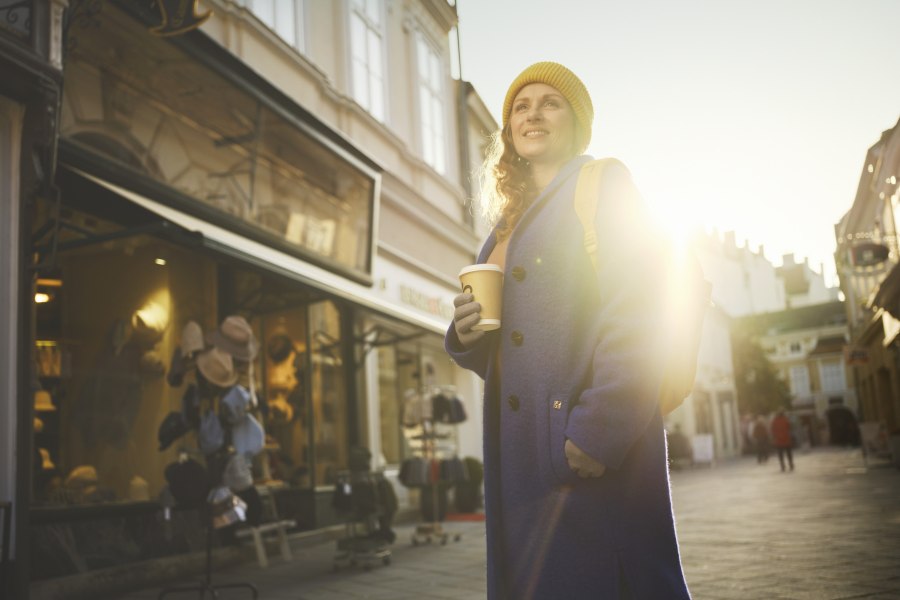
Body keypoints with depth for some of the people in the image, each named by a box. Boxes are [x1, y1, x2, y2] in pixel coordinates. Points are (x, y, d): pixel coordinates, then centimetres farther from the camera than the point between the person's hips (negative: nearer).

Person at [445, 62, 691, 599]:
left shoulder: (604, 186, 1)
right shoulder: (508, 225, 21)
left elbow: (633, 316, -13)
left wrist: (598, 430, -22)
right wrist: (468, 335, 0)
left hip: (601, 454, -7)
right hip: (524, 453, 7)